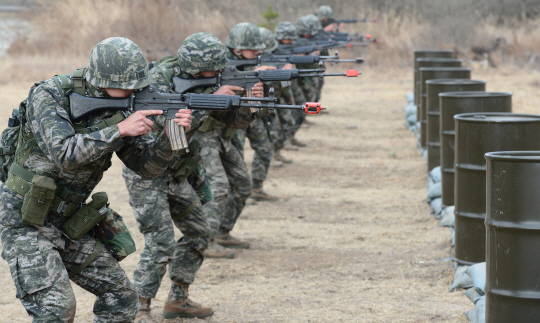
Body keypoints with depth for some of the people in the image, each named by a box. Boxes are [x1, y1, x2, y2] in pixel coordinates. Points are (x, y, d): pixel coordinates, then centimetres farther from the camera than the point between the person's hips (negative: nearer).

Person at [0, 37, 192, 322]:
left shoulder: (119, 108, 1)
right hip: (26, 222, -7)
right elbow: (64, 154, -30)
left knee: (121, 296, 6)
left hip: (69, 223, 7)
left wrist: (170, 135, -21)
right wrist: (120, 129, -31)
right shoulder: (49, 96, -17)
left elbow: (147, 166, -1)